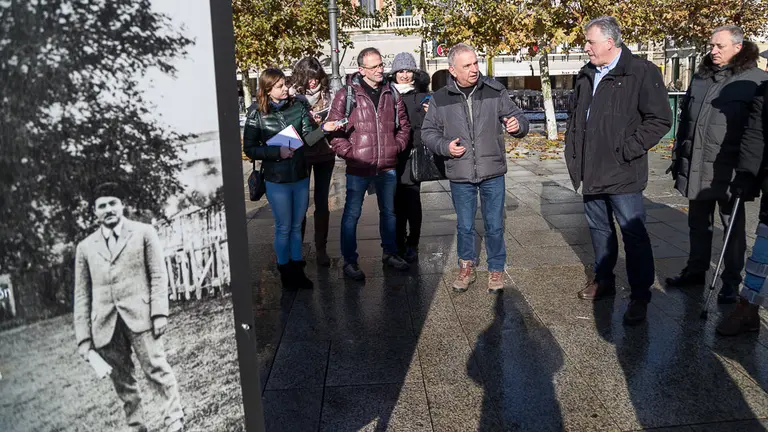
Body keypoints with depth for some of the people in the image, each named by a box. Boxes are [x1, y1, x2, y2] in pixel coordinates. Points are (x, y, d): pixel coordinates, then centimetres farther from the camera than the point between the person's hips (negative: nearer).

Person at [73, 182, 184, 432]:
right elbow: (82, 296, 12)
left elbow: (158, 275, 2)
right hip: (105, 326, 3)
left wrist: (160, 313, -10)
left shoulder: (143, 233, 8)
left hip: (140, 316, -3)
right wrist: (83, 338, 6)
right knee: (122, 382, 7)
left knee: (157, 370, -8)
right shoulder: (85, 247, 14)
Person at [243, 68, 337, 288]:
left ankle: (297, 268, 29)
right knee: (284, 228, 7)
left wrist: (323, 129, -24)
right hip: (277, 180, -3)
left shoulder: (297, 107, 0)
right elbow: (249, 148, -6)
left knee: (297, 226, 15)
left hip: (301, 176, 3)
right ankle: (285, 271, 25)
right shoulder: (257, 114, -8)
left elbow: (307, 137, -5)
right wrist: (277, 152, -18)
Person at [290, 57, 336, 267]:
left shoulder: (325, 94, 2)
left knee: (322, 203, 7)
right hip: (302, 155, -2)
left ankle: (321, 249, 18)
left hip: (324, 154, 2)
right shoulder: (293, 96, -6)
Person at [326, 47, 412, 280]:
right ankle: (349, 261, 16)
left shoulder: (391, 93, 6)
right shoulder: (347, 95, -7)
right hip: (358, 168, -4)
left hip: (387, 166, 5)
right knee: (352, 214, 4)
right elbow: (334, 130, -8)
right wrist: (349, 153, -14)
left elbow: (403, 124, 16)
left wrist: (397, 146, 4)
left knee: (388, 211, 17)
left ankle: (390, 253, 34)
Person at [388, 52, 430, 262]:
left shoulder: (422, 95, 5)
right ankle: (399, 243, 18)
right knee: (397, 201, 6)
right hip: (393, 155, 2)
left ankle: (412, 245, 9)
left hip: (414, 154, -1)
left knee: (412, 200, -2)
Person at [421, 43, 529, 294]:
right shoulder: (440, 99, -1)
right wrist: (445, 146, -12)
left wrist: (518, 125, -19)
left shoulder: (495, 91, -2)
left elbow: (518, 117, 5)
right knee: (464, 226, 13)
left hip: (493, 173, 0)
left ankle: (496, 270, 28)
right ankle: (466, 267, 33)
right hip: (460, 176, 0)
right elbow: (428, 132, 7)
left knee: (495, 226, 9)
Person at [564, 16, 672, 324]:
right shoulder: (586, 75, 11)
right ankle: (604, 281, 34)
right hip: (591, 171, 7)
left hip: (622, 174, -7)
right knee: (599, 228, 18)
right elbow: (574, 116, 22)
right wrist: (573, 150, 13)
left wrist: (629, 150, -15)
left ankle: (640, 296, 10)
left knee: (633, 233, -1)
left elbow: (660, 119, -12)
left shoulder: (642, 72, -10)